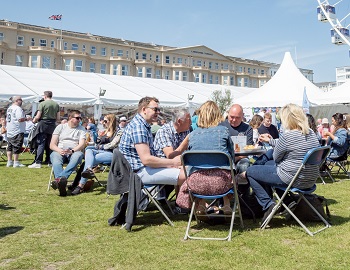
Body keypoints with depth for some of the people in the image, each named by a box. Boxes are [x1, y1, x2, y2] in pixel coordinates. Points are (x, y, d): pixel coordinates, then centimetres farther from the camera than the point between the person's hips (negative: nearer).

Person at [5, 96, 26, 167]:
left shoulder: (9, 108, 16)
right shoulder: (18, 108, -14)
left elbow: (7, 120, 20)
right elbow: (20, 119, -23)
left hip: (9, 131, 9)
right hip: (17, 131, -9)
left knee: (9, 147, 12)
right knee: (16, 147, -4)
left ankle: (9, 162, 15)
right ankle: (16, 162, -2)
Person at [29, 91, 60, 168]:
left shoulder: (42, 104, -7)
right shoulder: (56, 104, 6)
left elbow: (38, 116, -9)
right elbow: (58, 118, 7)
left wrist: (34, 121, 10)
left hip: (43, 125, -4)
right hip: (52, 126, 4)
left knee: (41, 144, -4)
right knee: (50, 144, 12)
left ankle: (38, 162, -6)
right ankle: (49, 161, 15)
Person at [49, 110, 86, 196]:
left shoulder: (81, 129, 17)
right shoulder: (60, 127, 17)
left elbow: (82, 144, 1)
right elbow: (52, 145, 9)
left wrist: (72, 151, -20)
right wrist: (60, 150, -14)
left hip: (75, 152, 0)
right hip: (59, 151, 1)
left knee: (79, 155, -37)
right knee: (54, 156, -35)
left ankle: (59, 179, -55)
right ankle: (62, 183, -60)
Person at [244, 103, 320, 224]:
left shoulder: (287, 136, -23)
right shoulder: (311, 133, 4)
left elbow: (276, 157, -8)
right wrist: (270, 140, 25)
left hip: (292, 179, -9)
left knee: (250, 172, 4)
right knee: (268, 165, 30)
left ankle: (268, 204, 0)